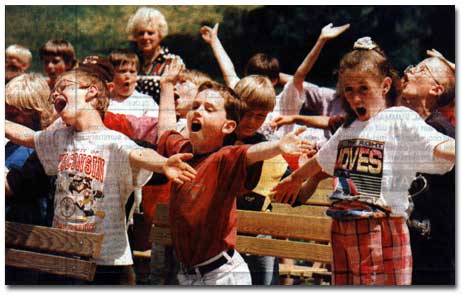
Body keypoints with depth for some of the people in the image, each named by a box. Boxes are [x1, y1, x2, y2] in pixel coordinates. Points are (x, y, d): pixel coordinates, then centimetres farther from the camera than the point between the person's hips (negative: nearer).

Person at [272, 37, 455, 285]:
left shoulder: (401, 120, -5)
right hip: (342, 230, 7)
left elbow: (441, 147, -22)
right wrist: (295, 178, 51)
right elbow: (322, 160, 36)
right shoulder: (349, 128, 17)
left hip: (381, 230, -7)